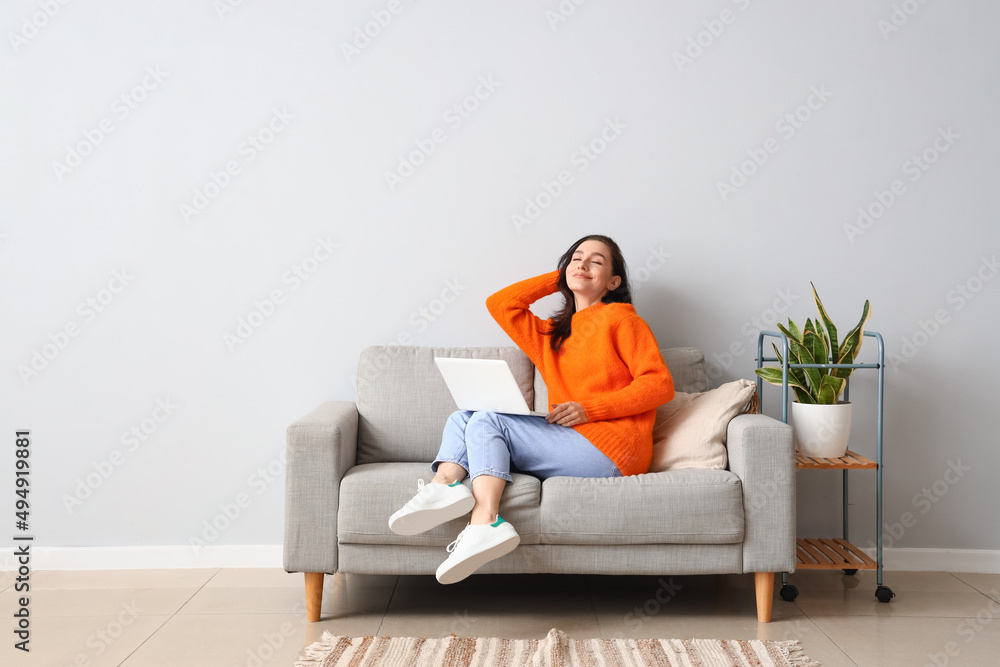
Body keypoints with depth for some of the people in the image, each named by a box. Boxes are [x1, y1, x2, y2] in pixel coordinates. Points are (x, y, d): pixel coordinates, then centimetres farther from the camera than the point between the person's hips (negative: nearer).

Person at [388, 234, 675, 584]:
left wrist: (589, 408, -12)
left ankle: (484, 523, -38)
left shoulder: (619, 318, 6)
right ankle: (444, 484, -31)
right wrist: (558, 278, 23)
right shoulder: (550, 335, 26)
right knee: (462, 418, -1)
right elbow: (500, 304, 19)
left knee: (487, 421, -18)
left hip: (609, 449, -7)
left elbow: (660, 384, -3)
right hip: (568, 443, 7)